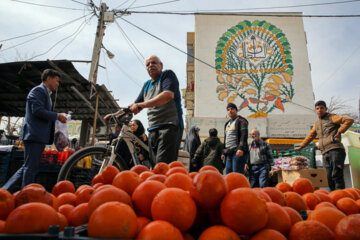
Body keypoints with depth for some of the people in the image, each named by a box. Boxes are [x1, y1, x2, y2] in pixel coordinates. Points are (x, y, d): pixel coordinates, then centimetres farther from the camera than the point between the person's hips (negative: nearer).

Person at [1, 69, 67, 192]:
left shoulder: (46, 93, 24)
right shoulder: (38, 90, -6)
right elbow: (37, 110, -19)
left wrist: (58, 117, 13)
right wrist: (58, 116, -13)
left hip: (39, 136, 10)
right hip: (34, 135, -10)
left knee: (28, 167, 13)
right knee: (31, 168, -6)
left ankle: (5, 191, 21)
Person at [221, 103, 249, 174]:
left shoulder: (241, 121, 0)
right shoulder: (227, 123, 24)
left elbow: (244, 135, -13)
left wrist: (241, 148, -26)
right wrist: (224, 152, 21)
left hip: (238, 152, -8)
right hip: (229, 153, 8)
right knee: (228, 173, 6)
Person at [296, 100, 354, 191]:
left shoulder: (332, 117, 4)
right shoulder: (317, 123, 24)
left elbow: (349, 120, -6)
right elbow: (310, 136, 33)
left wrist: (339, 132, -8)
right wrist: (301, 146, 35)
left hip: (335, 150, -6)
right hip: (325, 153, 6)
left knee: (337, 175, -12)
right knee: (330, 177, 4)